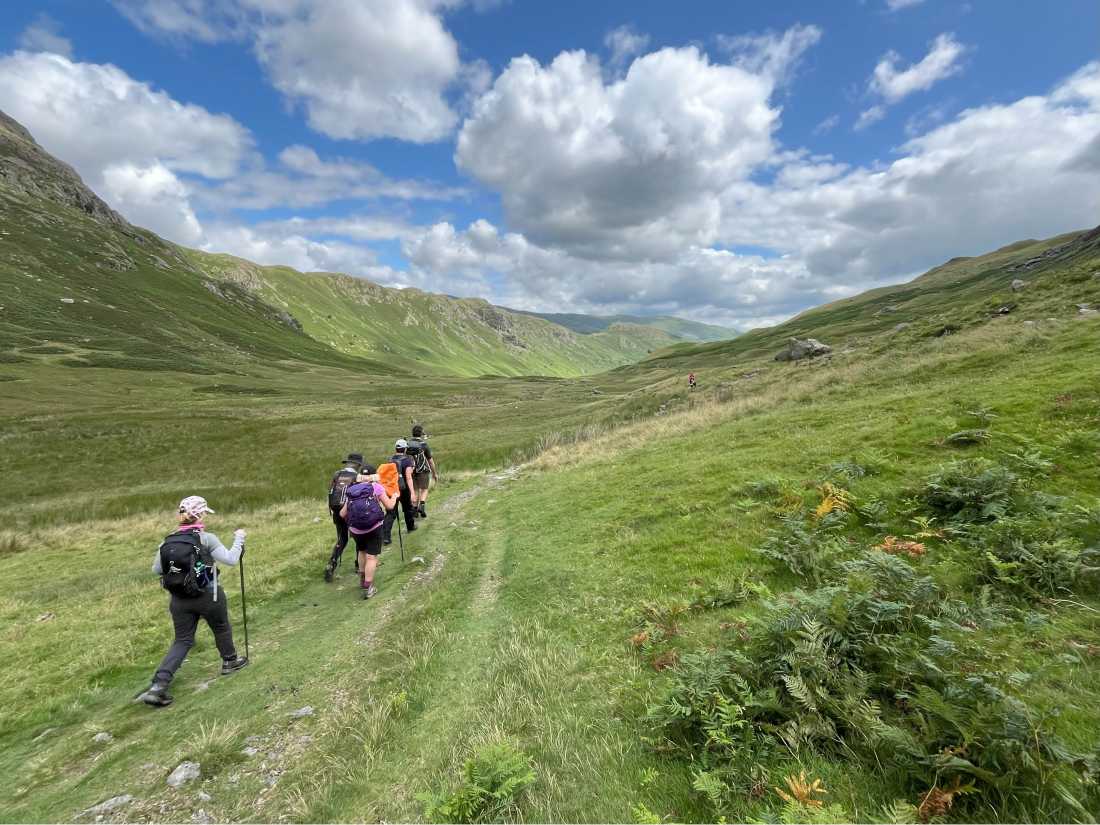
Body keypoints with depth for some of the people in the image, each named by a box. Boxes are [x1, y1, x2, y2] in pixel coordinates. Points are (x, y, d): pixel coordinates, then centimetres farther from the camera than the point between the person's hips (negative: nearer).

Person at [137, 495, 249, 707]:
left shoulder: (167, 541, -3)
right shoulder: (206, 539, -18)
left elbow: (156, 570, 6)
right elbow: (230, 559, -16)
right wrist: (239, 539, -2)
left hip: (179, 600, 4)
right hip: (208, 596, -4)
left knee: (182, 641, 16)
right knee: (221, 628, 21)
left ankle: (158, 685, 5)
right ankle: (230, 661, 41)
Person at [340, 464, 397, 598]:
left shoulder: (352, 490, 11)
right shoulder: (377, 487, 0)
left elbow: (342, 514, 13)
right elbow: (390, 506, 1)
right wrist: (394, 497, 20)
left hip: (355, 529, 4)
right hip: (374, 528, -4)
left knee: (362, 551, 28)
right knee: (371, 556, 3)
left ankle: (362, 580, 37)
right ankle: (368, 587, 1)